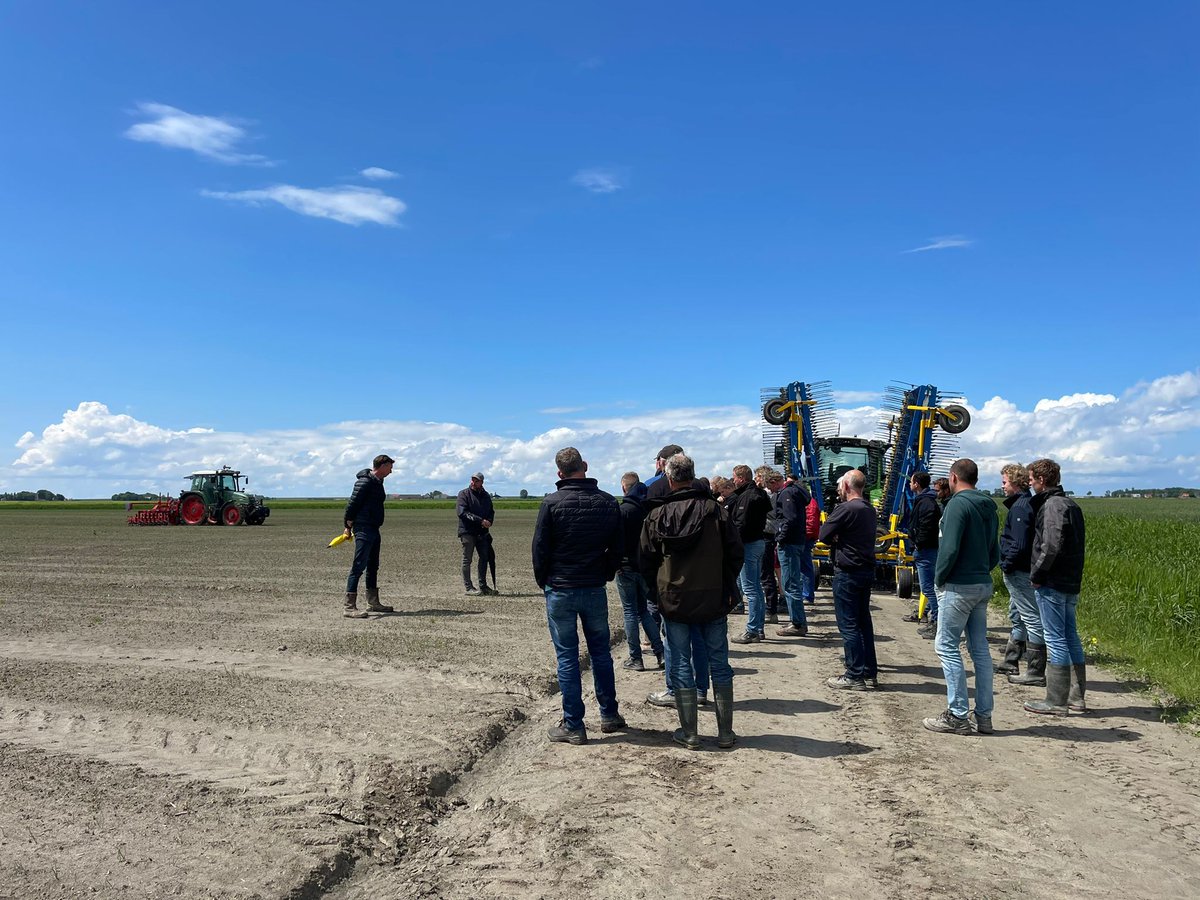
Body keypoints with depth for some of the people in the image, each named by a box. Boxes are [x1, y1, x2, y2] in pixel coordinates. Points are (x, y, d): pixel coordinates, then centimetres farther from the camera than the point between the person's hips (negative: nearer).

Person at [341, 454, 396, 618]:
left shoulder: (377, 482, 16)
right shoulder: (365, 482, -14)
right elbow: (352, 504, -15)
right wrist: (348, 526, -10)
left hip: (374, 529, 10)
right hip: (363, 529, -10)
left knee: (373, 567, 16)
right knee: (358, 567, -11)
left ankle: (373, 603, 25)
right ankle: (349, 607, -11)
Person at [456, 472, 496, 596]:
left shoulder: (486, 496, 13)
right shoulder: (464, 494, -4)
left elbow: (491, 512, 18)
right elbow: (462, 512, -15)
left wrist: (488, 522, -6)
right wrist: (480, 520, -21)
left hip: (482, 533, 6)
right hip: (467, 532, -6)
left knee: (484, 558, 9)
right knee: (467, 560, 0)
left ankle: (483, 586, 19)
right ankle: (468, 586, 6)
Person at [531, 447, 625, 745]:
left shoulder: (552, 503, -11)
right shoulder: (608, 502, 0)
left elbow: (540, 549, -6)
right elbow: (617, 547, 5)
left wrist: (543, 582, 8)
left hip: (560, 591, -3)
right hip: (595, 589, 3)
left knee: (567, 656, 4)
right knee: (601, 652, 16)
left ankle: (573, 725, 9)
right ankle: (609, 715, 24)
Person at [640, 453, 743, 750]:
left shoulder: (657, 515, -6)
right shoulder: (713, 509, -7)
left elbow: (646, 561, 0)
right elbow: (735, 552, -4)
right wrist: (725, 586, 10)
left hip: (674, 602, 0)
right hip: (713, 602, 1)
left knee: (681, 666, 9)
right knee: (719, 664, 11)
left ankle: (689, 733, 13)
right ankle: (726, 733, 16)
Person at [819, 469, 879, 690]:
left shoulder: (845, 509, -17)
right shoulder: (870, 510, 11)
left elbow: (824, 535, -15)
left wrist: (834, 538, 4)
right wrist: (839, 537, -3)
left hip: (847, 573, -9)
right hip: (867, 570, 9)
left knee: (848, 624, -2)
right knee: (864, 622, 15)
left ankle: (855, 676, 1)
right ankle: (870, 673, 21)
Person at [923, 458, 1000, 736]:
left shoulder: (958, 504, -14)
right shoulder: (989, 507, 12)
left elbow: (950, 548, -20)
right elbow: (995, 553, 15)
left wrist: (939, 578, -8)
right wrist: (982, 571, 16)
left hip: (959, 586, -8)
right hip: (984, 585, 8)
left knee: (947, 647, -2)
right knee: (980, 649, 11)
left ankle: (958, 716, -1)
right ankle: (983, 715, 16)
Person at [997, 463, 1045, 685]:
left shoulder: (1020, 507, -18)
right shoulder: (1026, 503, 14)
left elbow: (1019, 545, -25)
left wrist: (1007, 566, -14)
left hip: (1019, 573, -11)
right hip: (1020, 572, 11)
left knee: (1032, 620, -5)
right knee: (1018, 619, 18)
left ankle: (1036, 673, 0)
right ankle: (1010, 664, 30)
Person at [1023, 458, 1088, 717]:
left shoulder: (1052, 505, -15)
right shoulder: (1071, 504, 15)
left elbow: (1052, 544, -26)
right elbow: (1080, 541, 20)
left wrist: (1037, 574, -15)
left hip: (1052, 584, -10)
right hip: (1071, 582, 10)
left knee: (1055, 639, -5)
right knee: (1070, 637, 15)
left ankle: (1057, 701, 1)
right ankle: (1077, 697, 22)